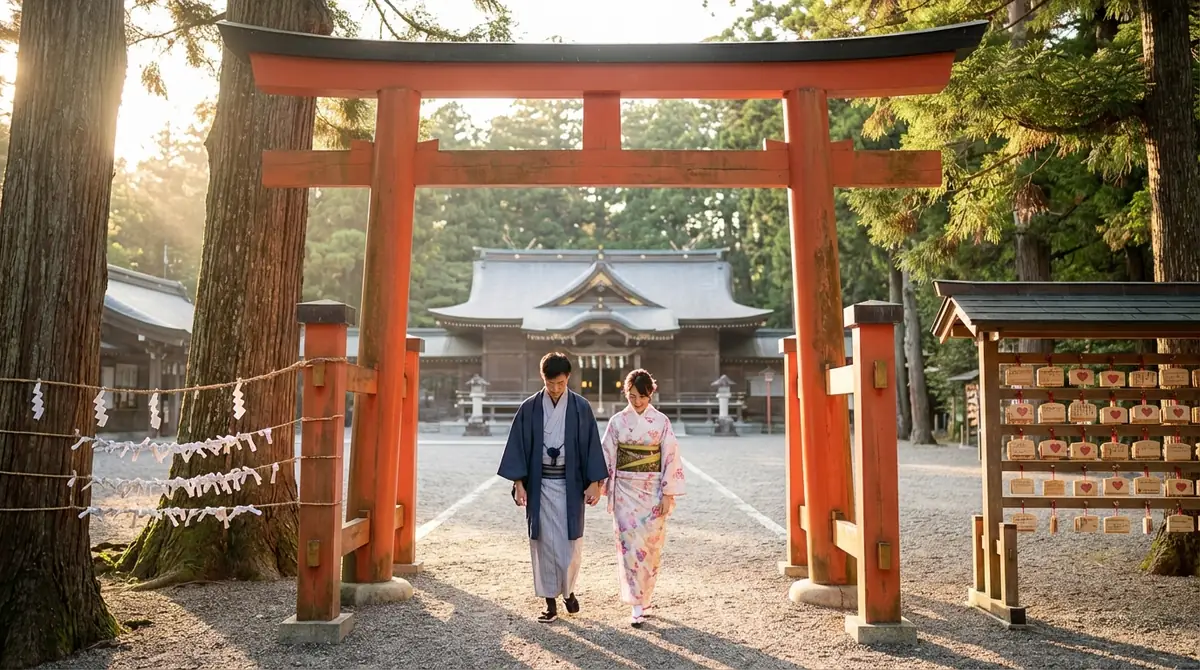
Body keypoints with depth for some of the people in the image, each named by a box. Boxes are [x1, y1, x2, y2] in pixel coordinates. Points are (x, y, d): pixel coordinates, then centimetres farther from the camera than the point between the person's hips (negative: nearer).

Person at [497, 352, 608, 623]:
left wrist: (594, 482, -5)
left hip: (570, 484, 0)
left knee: (571, 541, 2)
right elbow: (518, 445, 0)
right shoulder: (529, 408, -1)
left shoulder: (581, 407, -1)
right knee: (544, 542, 4)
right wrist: (518, 483, -7)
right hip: (539, 484, 1)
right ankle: (551, 601, 15)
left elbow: (591, 445, 0)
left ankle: (568, 590, 27)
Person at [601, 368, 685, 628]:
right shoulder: (617, 421, 2)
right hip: (626, 490, 0)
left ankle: (643, 598, 24)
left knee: (650, 545, 5)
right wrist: (601, 488, -3)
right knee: (631, 543, -7)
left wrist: (668, 494, -7)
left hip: (653, 490, 0)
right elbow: (607, 456, 3)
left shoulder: (661, 421, -1)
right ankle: (637, 606, -3)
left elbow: (670, 457, -2)